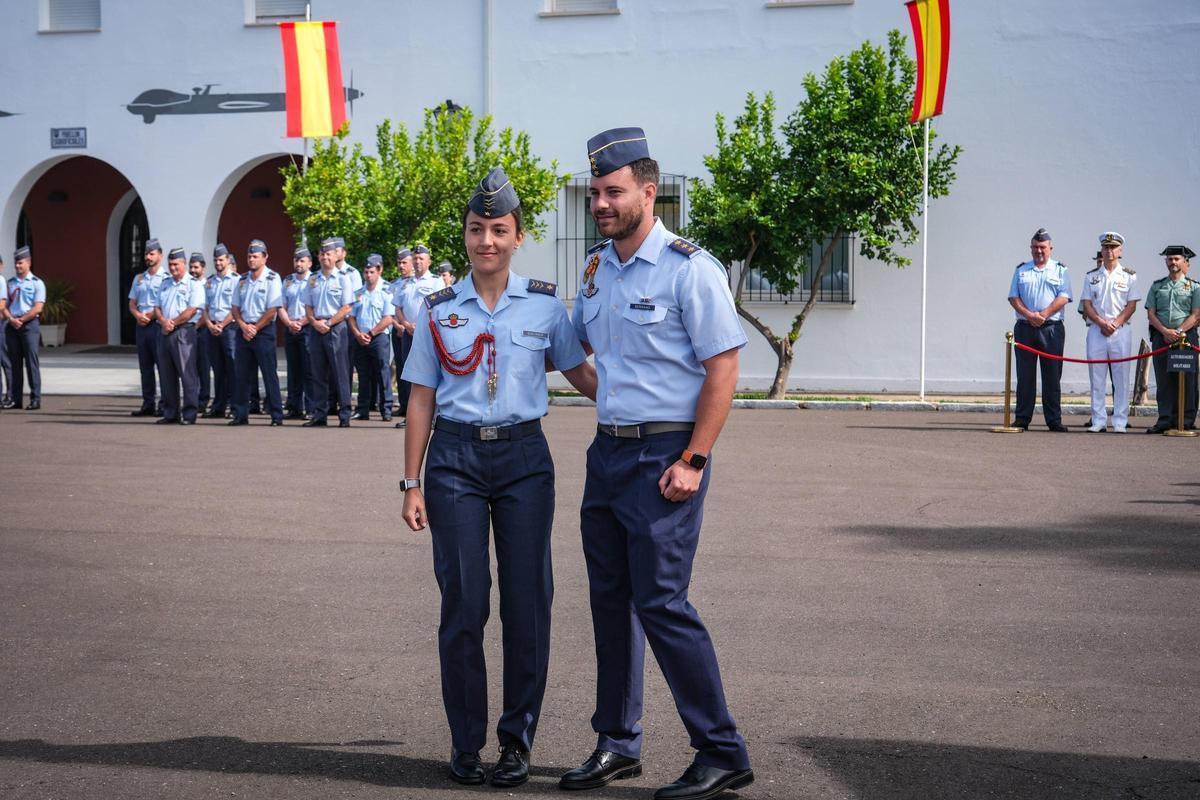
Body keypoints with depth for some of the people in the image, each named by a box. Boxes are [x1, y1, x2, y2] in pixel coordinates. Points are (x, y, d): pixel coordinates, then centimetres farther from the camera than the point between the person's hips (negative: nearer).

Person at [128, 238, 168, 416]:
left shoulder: (166, 278, -3)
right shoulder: (139, 278, 17)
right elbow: (132, 303, 17)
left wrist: (150, 316, -13)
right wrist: (138, 315, -4)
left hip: (158, 324, -7)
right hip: (141, 326, 7)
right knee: (145, 366, 8)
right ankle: (148, 404, 12)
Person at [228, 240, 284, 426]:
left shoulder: (272, 279, -6)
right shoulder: (243, 280, 13)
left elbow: (272, 311, -12)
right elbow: (235, 308, 13)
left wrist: (254, 328, -11)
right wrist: (244, 326, -5)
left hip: (264, 330, -6)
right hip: (244, 331, 6)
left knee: (269, 374, -5)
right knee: (241, 374, 6)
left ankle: (277, 416, -2)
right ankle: (240, 415, 12)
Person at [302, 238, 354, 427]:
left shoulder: (342, 279, 0)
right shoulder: (313, 280, 14)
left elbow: (346, 308, -6)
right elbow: (308, 306, 15)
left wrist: (328, 323, -13)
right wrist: (314, 322, -4)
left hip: (335, 328, -5)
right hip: (316, 329, 5)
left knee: (339, 373, -5)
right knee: (319, 374, 6)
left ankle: (344, 415, -4)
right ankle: (319, 415, 10)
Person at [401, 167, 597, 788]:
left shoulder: (544, 305, 3)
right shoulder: (438, 310, 5)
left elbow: (580, 373, 9)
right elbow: (421, 399, 6)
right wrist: (412, 484, 3)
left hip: (523, 456, 0)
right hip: (455, 457, 0)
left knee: (527, 602, 2)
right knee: (463, 602, 2)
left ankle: (517, 741, 15)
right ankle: (465, 743, 13)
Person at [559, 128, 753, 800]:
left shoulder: (689, 268, -10)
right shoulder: (596, 268, 13)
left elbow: (723, 367, -13)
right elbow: (572, 345, 29)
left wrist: (693, 461, -17)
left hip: (665, 457, -8)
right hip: (608, 450, 8)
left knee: (660, 601, -10)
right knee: (610, 598, 11)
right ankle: (618, 745, 24)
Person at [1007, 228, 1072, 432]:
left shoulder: (1060, 270, 9)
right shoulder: (1021, 270, 14)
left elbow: (1063, 298, -2)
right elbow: (1013, 297, 6)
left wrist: (1043, 314, -14)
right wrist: (1029, 315, -10)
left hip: (1052, 328, -1)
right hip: (1025, 328, 2)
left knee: (1052, 376, -1)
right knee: (1025, 376, 2)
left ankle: (1054, 420, 3)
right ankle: (1022, 419, 5)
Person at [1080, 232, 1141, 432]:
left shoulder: (1129, 275, 7)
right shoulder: (1091, 276, 11)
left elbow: (1132, 305, 1)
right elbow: (1087, 305, 6)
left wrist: (1115, 324, -11)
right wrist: (1102, 323, -9)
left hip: (1121, 330, -2)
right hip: (1096, 330, 2)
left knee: (1121, 377, -3)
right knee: (1096, 376, 1)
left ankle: (1120, 421, 0)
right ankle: (1098, 421, 5)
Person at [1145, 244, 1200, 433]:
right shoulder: (1157, 286, 14)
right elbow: (1151, 313, 7)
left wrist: (1179, 331, -13)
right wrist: (1165, 331, -8)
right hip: (1161, 337, 2)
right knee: (1163, 380, 0)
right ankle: (1165, 420, 2)